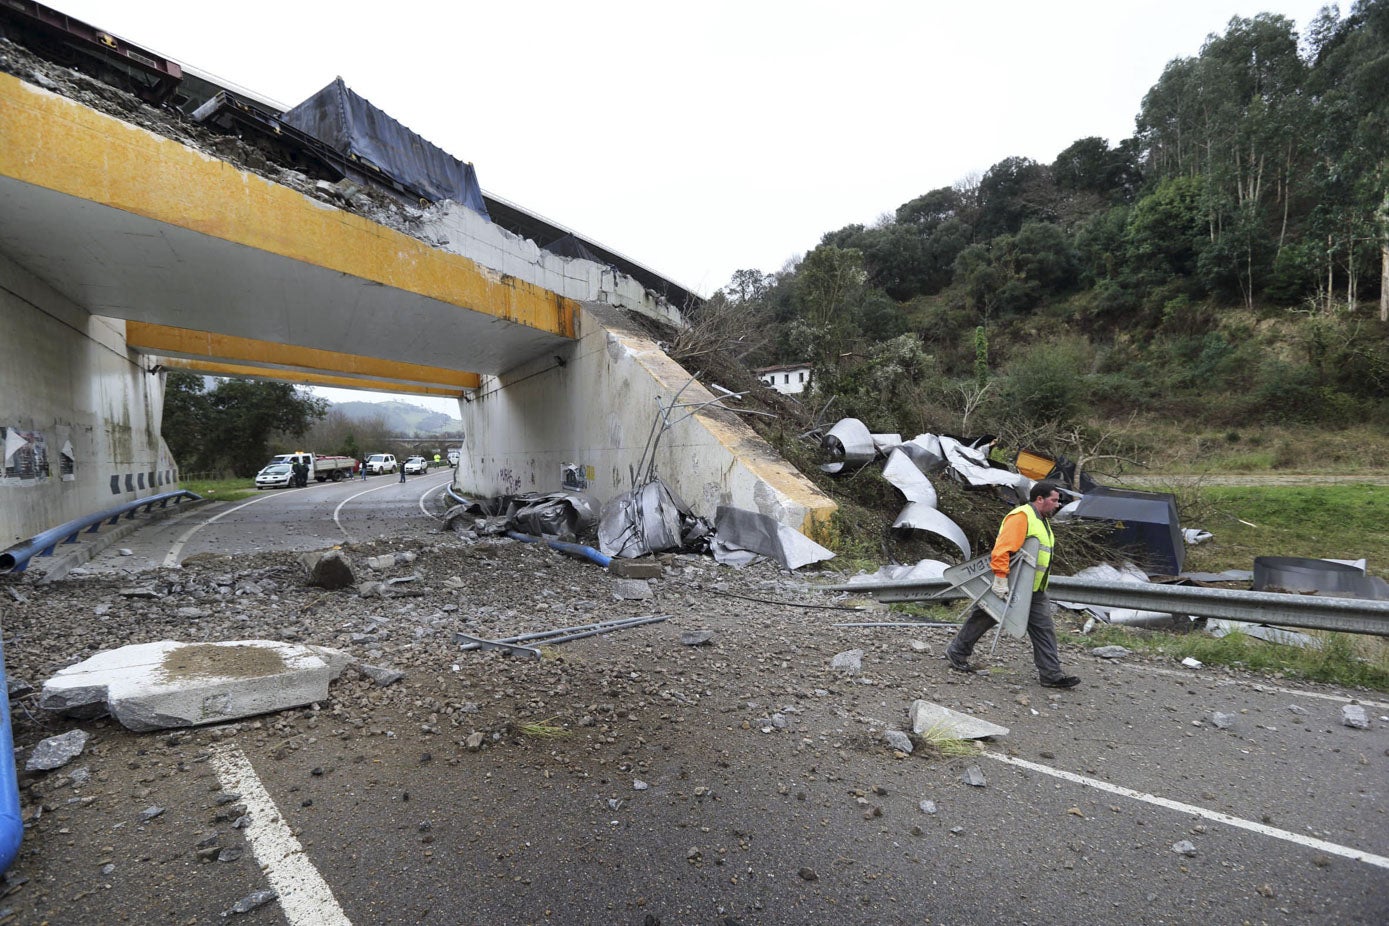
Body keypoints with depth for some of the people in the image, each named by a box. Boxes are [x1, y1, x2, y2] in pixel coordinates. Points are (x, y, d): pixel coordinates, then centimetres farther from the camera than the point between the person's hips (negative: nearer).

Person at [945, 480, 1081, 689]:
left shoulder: (1042, 521, 17)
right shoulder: (1021, 516, -16)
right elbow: (1003, 549, -25)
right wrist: (1001, 579, -30)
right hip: (1009, 587, -9)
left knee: (1044, 629, 6)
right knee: (983, 620, 3)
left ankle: (1051, 674, 11)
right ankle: (956, 653, 18)